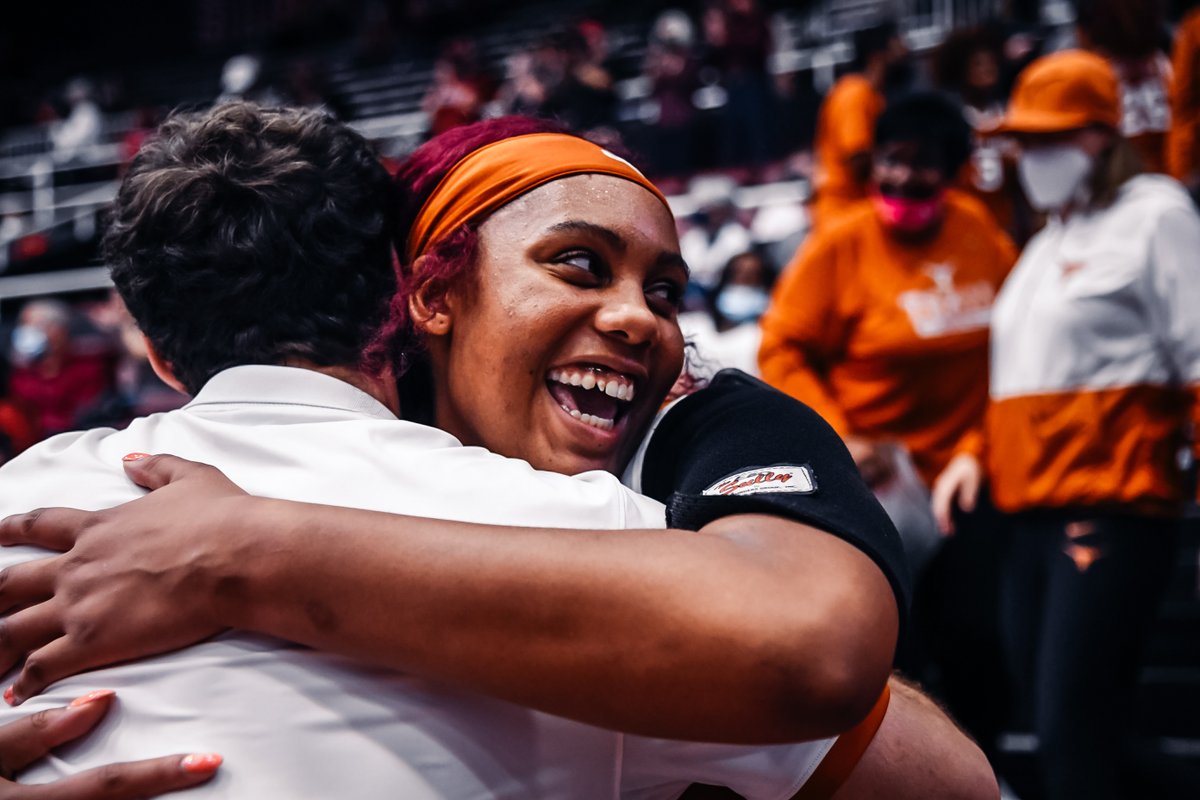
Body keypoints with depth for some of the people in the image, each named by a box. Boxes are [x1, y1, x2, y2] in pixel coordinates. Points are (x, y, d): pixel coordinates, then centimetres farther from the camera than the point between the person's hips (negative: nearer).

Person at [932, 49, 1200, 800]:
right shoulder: (1049, 243, 25)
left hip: (1110, 512, -8)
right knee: (1057, 729, 8)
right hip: (1034, 514, 8)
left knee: (1073, 733, -15)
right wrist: (977, 452, 12)